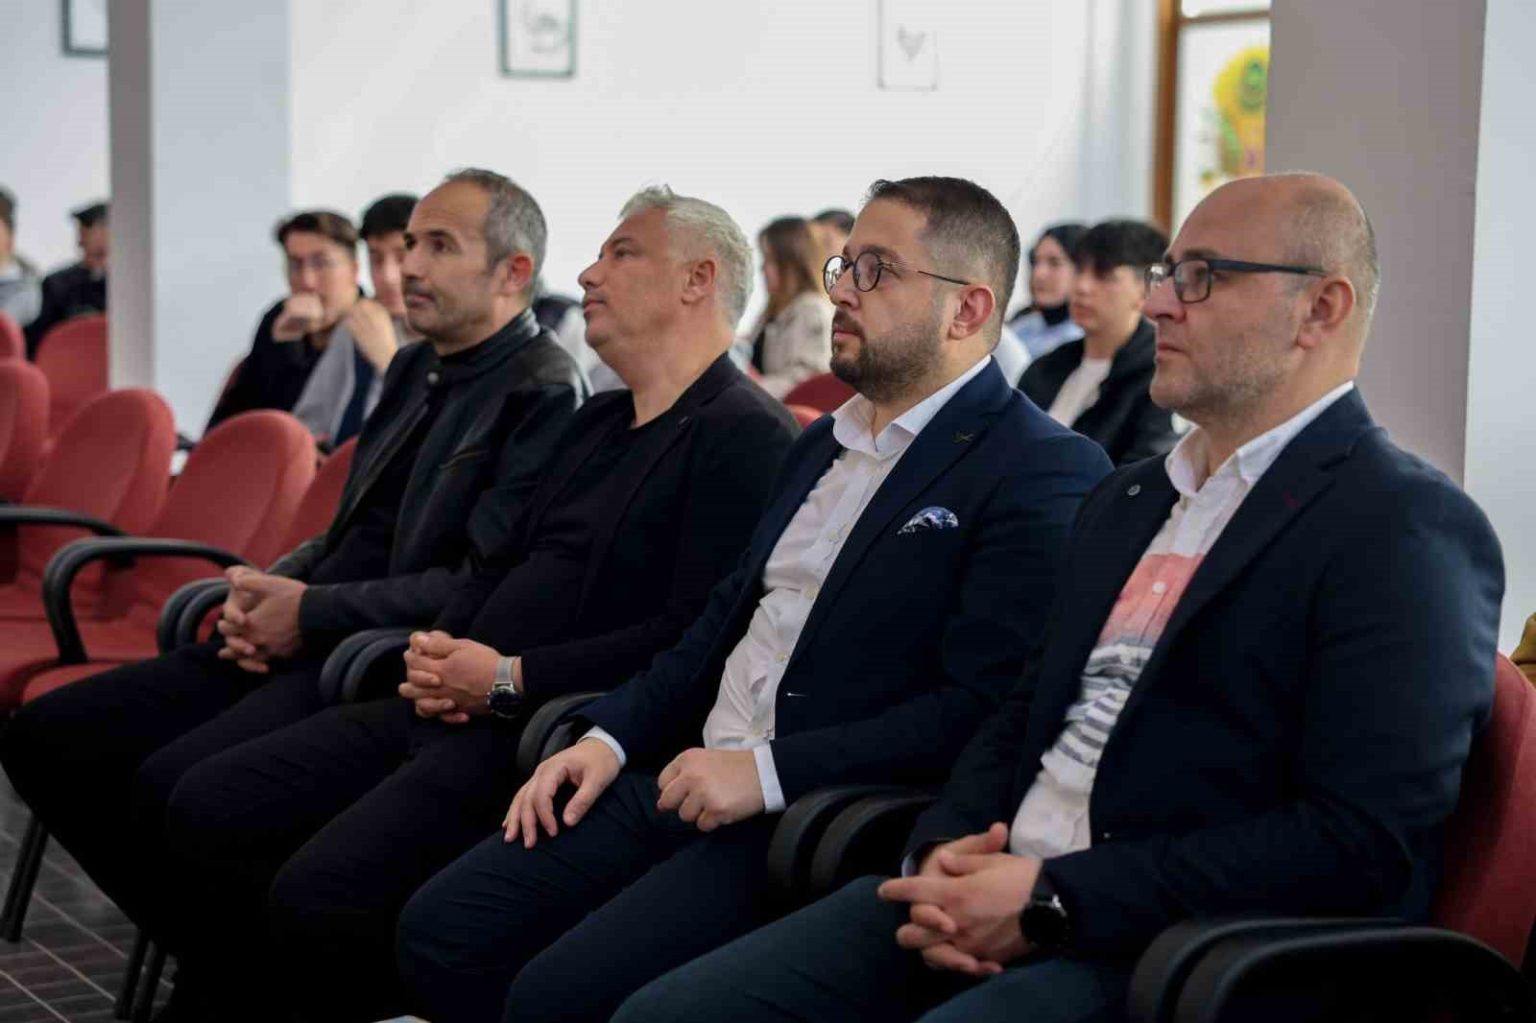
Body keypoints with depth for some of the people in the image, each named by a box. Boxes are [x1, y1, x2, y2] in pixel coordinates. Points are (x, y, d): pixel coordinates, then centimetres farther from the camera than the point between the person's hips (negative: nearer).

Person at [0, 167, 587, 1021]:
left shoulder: (545, 396, -10)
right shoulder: (416, 369, 19)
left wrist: (311, 613, -14)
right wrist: (263, 593, 3)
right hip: (306, 641, 10)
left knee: (171, 784, -30)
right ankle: (205, 949, 9)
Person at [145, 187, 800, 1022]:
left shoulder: (745, 435, -8)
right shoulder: (598, 421, 23)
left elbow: (695, 639, -18)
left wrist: (509, 680, -16)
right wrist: (437, 650, 5)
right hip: (450, 708, 9)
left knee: (319, 892, -26)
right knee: (206, 810, 0)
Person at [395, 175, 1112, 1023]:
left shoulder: (1044, 474, -10)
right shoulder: (825, 443, 20)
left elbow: (982, 708, -18)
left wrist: (770, 771, -20)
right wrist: (609, 736, 6)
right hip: (686, 777, 8)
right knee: (440, 930, -4)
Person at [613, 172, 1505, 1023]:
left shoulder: (1410, 529, -8)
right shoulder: (1124, 501, 20)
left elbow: (1363, 845, -16)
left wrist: (1051, 899, -17)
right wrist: (945, 858, -1)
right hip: (994, 900, 8)